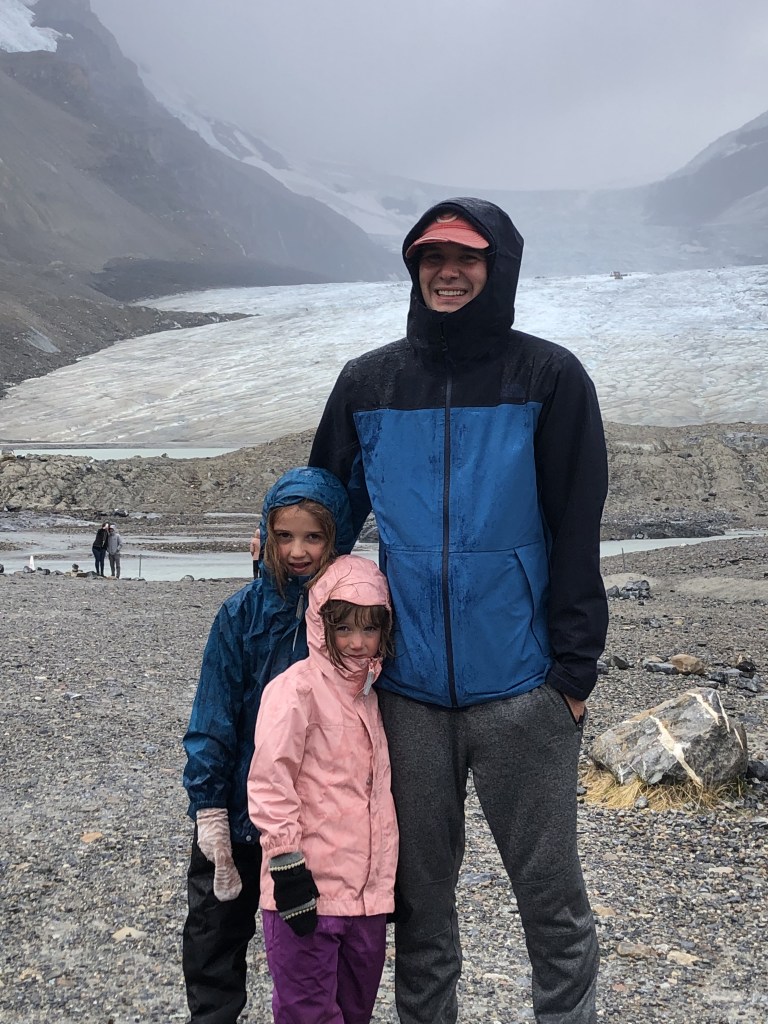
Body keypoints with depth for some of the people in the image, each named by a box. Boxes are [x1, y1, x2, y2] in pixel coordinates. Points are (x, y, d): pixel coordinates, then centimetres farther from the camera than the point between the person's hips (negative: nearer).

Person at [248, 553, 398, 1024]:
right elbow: (269, 783, -17)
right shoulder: (297, 688, -12)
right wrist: (288, 866, -19)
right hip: (310, 890, -7)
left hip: (369, 892, 7)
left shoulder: (370, 694, 13)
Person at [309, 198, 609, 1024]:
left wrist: (574, 668, -7)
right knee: (420, 893, 14)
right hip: (409, 689, 3)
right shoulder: (367, 383, 6)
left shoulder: (549, 378, -2)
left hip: (521, 692, -3)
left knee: (549, 894, 8)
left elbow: (576, 535, -4)